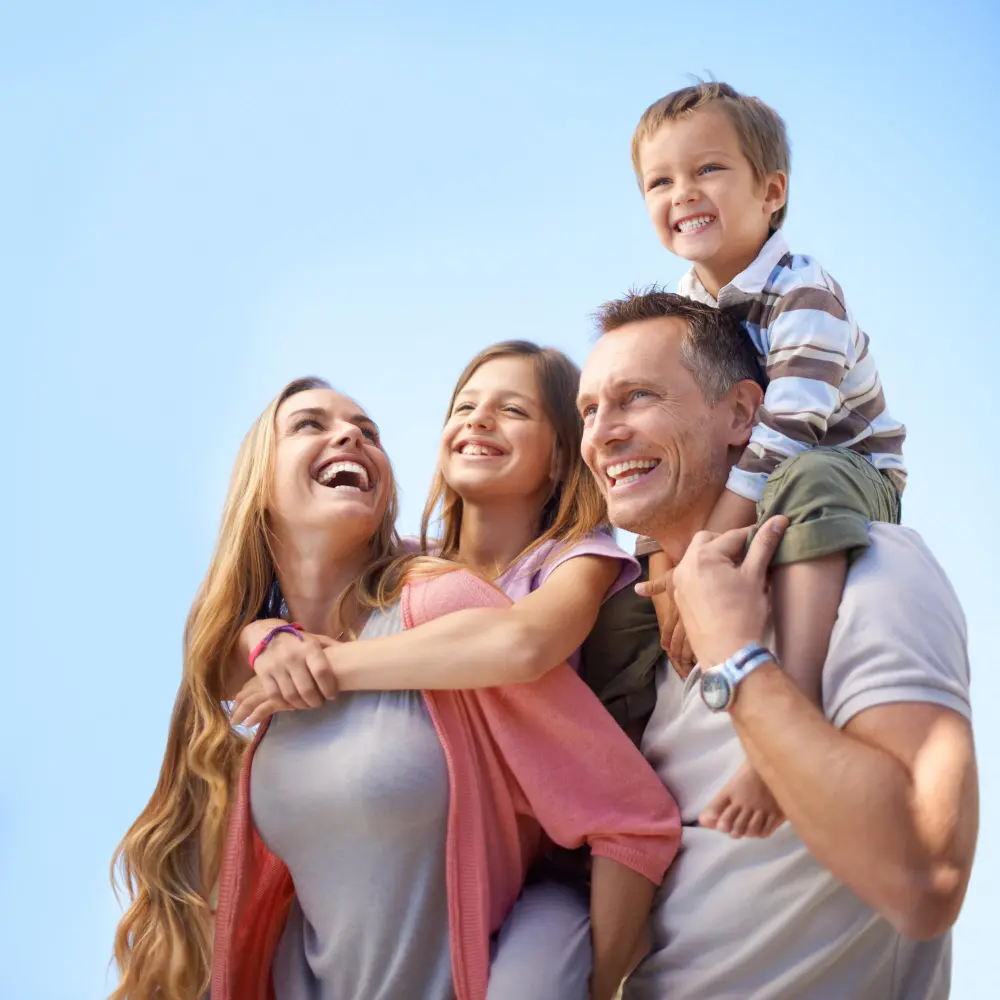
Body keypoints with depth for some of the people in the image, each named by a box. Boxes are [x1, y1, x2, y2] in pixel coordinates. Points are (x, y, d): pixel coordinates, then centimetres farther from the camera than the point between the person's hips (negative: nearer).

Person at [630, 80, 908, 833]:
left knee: (805, 481, -39)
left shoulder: (804, 294, -24)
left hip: (853, 480, -7)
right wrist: (667, 570, -20)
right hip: (744, 497, 7)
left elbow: (779, 443, -34)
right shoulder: (679, 310, -2)